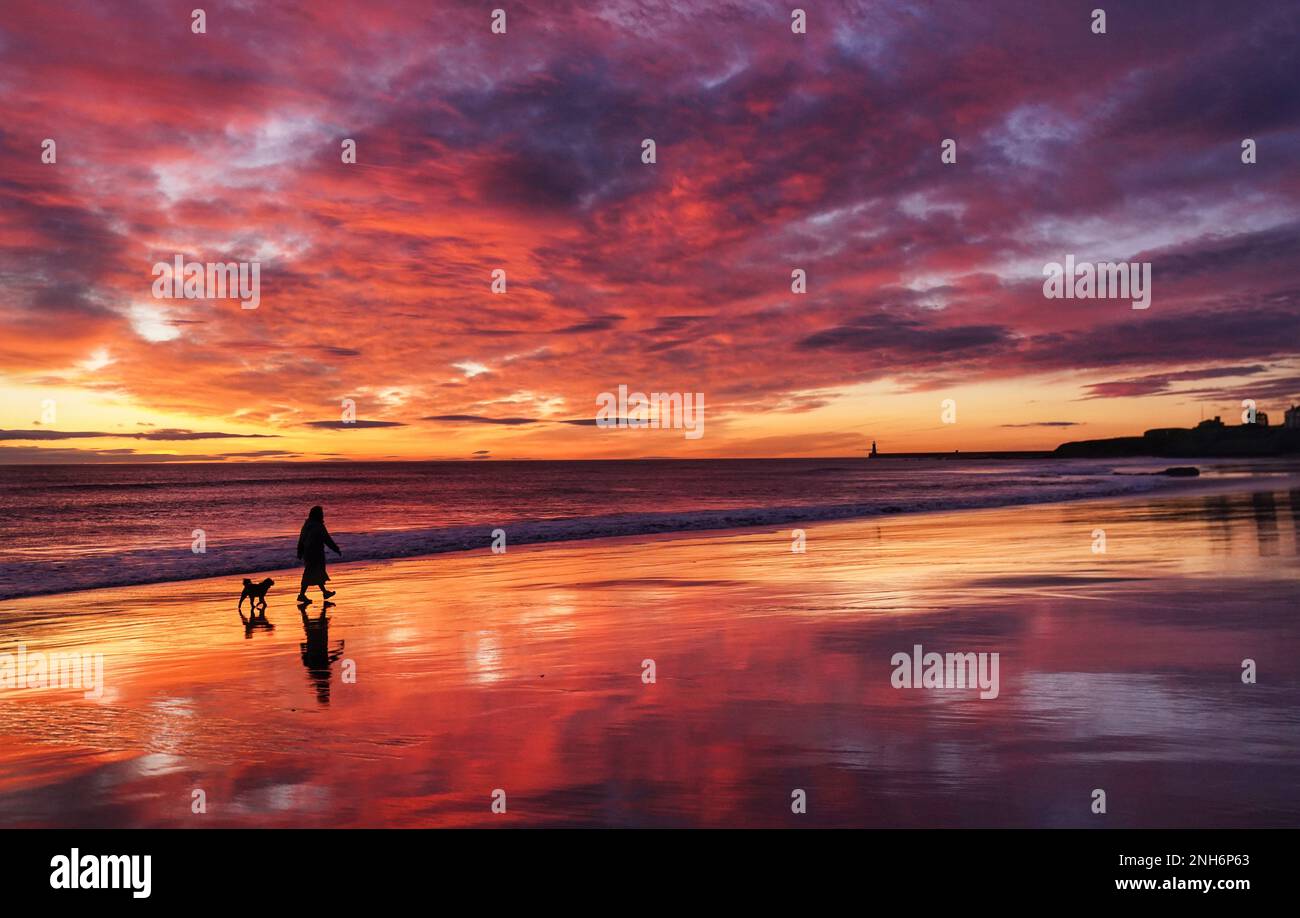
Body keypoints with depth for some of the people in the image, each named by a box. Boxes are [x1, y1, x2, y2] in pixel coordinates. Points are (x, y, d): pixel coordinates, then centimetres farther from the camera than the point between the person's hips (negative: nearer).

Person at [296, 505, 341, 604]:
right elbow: (327, 540, -15)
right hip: (316, 554, -8)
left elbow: (301, 540, 10)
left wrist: (300, 553, 17)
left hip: (307, 553, 8)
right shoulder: (319, 527, -18)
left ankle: (325, 592, 29)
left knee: (318, 573, 18)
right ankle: (302, 595, 0)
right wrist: (337, 550, -6)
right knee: (310, 575, -2)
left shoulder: (306, 525, 6)